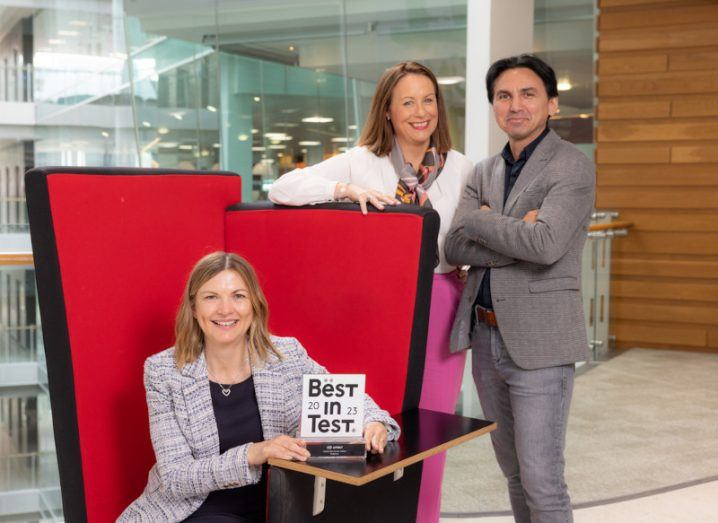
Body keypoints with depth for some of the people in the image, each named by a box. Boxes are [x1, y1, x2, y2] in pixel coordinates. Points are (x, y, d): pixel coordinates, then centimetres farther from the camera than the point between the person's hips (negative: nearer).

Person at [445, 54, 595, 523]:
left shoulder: (574, 167, -6)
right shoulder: (484, 173, 12)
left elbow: (545, 244, -22)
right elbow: (455, 247, -1)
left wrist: (478, 220, -9)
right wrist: (518, 237, -15)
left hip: (538, 341, -6)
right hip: (486, 336, 6)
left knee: (542, 480, -4)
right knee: (515, 472, 17)